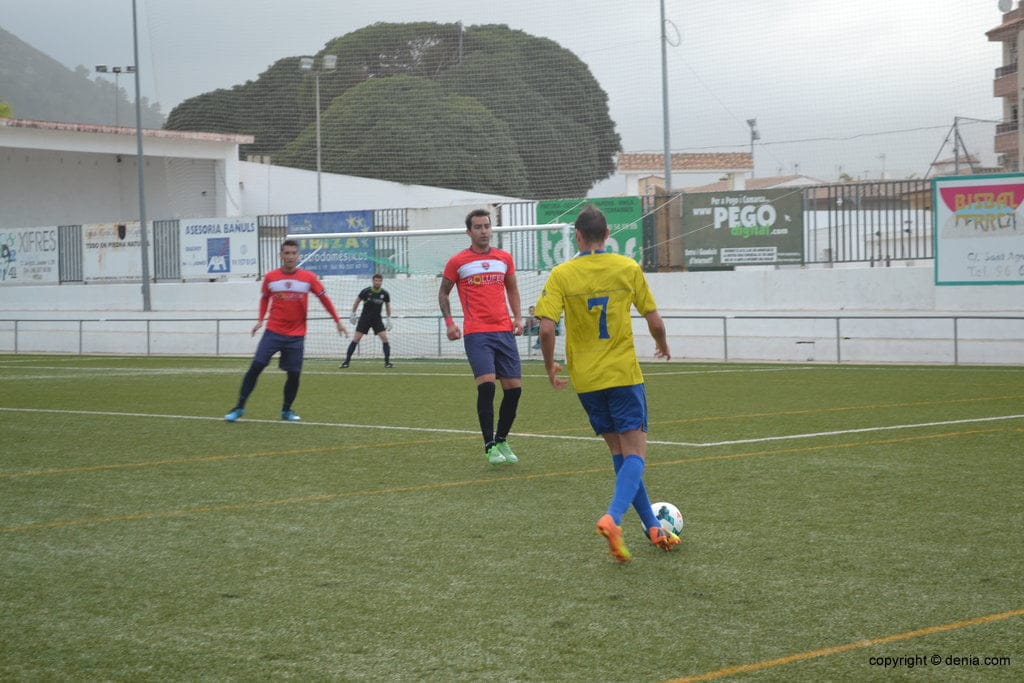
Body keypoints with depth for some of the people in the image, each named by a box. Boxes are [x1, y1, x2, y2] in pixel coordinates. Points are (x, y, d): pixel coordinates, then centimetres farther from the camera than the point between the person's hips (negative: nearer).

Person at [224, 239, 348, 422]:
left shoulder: (308, 278, -3)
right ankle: (239, 407, 1)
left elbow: (324, 298, 4)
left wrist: (338, 321, 3)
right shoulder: (270, 277, 1)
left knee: (294, 373, 0)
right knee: (256, 366, -8)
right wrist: (260, 320, 6)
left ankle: (286, 410, 22)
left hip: (296, 336, 0)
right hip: (273, 332, 0)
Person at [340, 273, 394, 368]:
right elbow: (357, 301, 3)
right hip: (365, 318, -1)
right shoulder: (366, 291, -12)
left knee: (384, 338, -14)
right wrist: (353, 314, 5)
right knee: (356, 339, -7)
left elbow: (387, 306, 11)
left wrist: (388, 319, 7)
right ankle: (346, 361, -2)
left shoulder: (384, 293, -6)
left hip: (377, 319, 1)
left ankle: (387, 362, -6)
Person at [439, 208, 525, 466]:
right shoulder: (457, 262, 1)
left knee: (513, 388, 2)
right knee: (486, 384, -19)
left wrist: (517, 318, 10)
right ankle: (490, 446, -10)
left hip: (504, 331, 4)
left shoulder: (504, 258, 11)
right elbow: (443, 293, 11)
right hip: (476, 333, -4)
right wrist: (449, 322, -3)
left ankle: (502, 440, 20)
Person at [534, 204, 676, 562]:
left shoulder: (561, 275, -3)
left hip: (586, 379, 2)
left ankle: (653, 528, 18)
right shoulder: (628, 268, -3)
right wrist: (663, 345, 23)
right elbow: (655, 322, 1)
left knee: (620, 452, 14)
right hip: (623, 373, -2)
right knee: (635, 452, -2)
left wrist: (550, 368, 5)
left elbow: (546, 328, -12)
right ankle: (612, 518, -26)